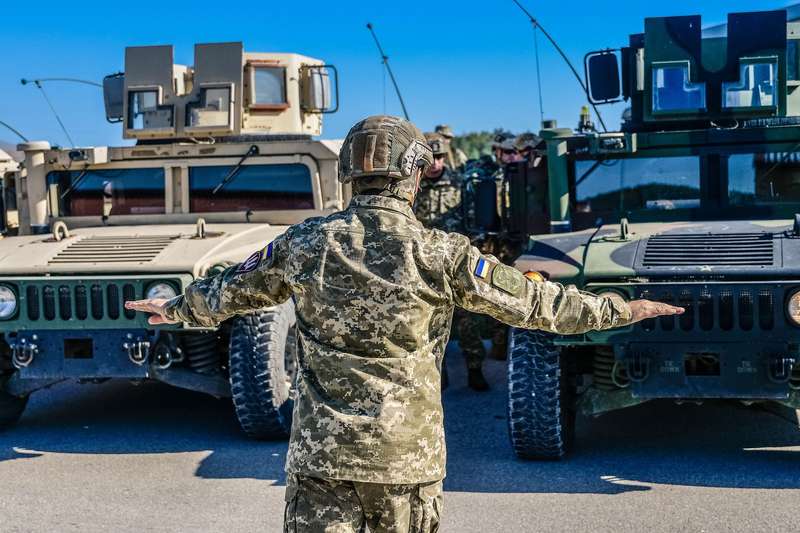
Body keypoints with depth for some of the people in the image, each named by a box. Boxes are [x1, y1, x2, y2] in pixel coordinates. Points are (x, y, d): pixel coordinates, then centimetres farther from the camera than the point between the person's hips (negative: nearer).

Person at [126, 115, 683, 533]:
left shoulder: (306, 243, 0)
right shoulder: (440, 253, -9)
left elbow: (232, 288, 16)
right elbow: (534, 301, -2)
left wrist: (178, 307, 36)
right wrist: (620, 309, 11)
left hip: (322, 450, 1)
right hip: (407, 453, -1)